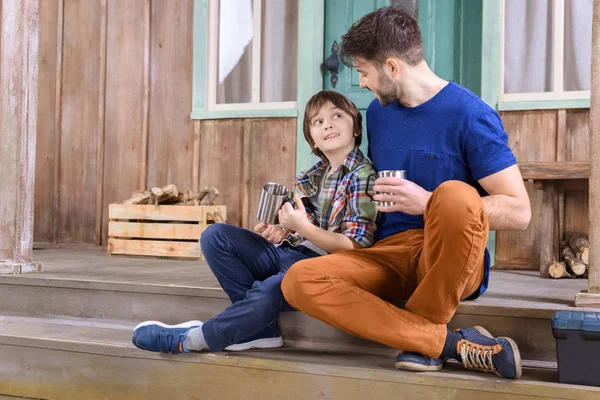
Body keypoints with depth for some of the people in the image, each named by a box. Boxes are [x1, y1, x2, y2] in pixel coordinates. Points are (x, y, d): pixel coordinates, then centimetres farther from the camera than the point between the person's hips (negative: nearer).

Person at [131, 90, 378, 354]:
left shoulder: (362, 176, -7)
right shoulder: (310, 179, 14)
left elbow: (355, 246, -14)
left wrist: (302, 228, -19)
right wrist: (280, 235, -5)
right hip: (290, 253, 8)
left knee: (268, 293, -37)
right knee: (215, 235, -1)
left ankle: (190, 340, -17)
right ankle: (262, 327, -11)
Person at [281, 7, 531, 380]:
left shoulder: (469, 114, -9)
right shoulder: (377, 111, 12)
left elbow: (519, 211, -12)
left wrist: (428, 203, -21)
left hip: (451, 261, -5)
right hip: (390, 254, 6)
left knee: (454, 196, -38)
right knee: (299, 281, -23)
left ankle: (422, 327, -15)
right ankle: (448, 342, -23)